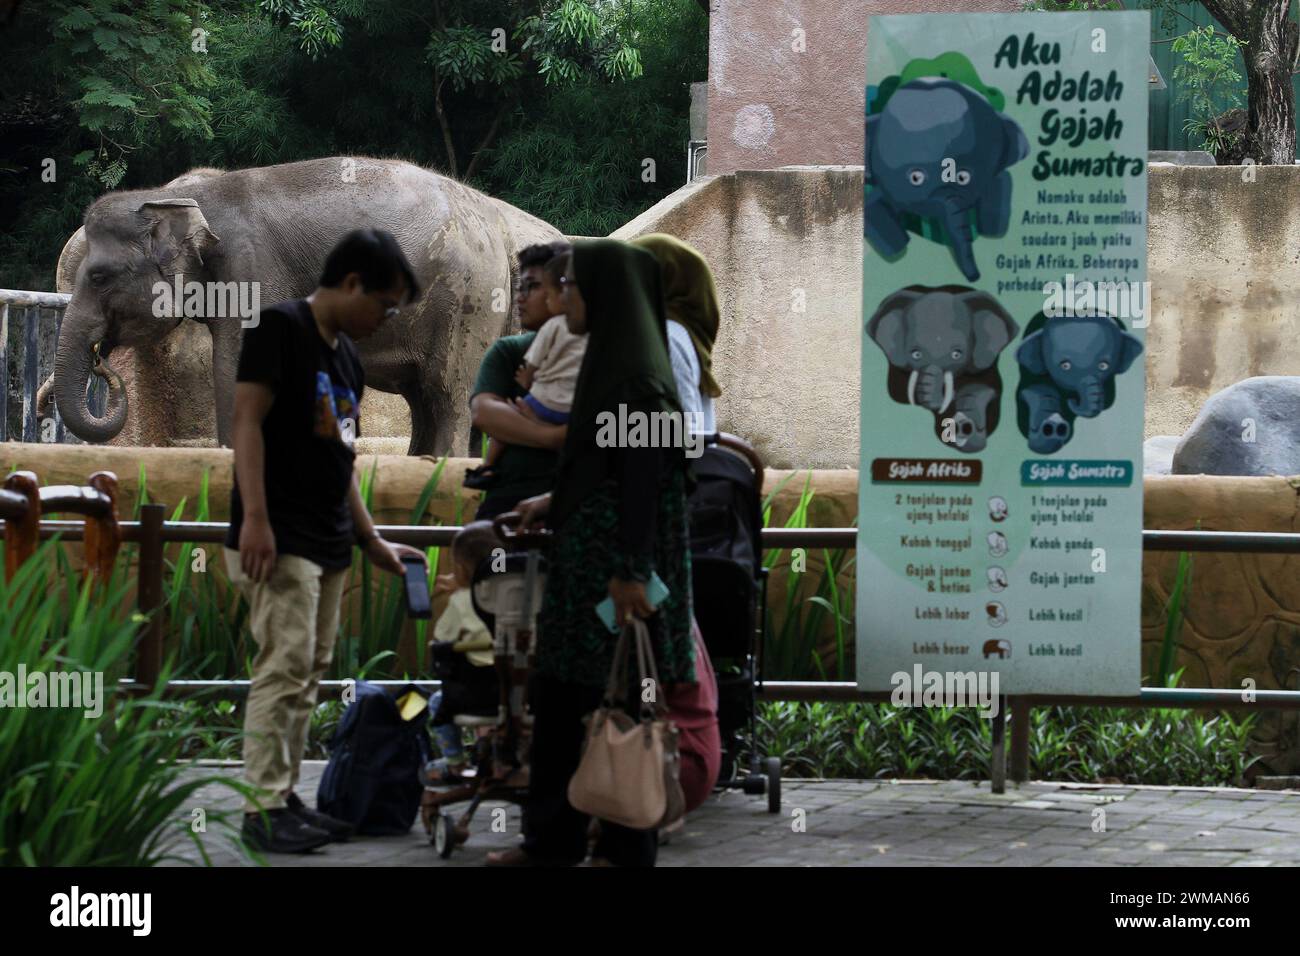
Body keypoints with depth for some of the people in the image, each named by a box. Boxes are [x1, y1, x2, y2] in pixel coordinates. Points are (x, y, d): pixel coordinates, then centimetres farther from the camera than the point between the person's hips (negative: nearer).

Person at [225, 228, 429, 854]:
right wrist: (254, 518, -23)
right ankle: (263, 808, -8)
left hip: (329, 544, 9)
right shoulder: (280, 328, -8)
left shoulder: (347, 358, 18)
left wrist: (372, 542, 21)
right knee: (284, 667, -11)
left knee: (308, 677, 9)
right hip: (280, 541, -9)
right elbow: (248, 420, -15)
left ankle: (287, 797, 14)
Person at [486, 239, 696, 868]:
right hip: (587, 558, 10)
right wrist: (555, 502, 27)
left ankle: (628, 852, 9)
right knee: (554, 695, 13)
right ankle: (552, 839, 21)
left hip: (618, 565, -10)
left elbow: (644, 475, -21)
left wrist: (629, 573, -23)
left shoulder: (635, 373, -18)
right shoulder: (613, 362, 12)